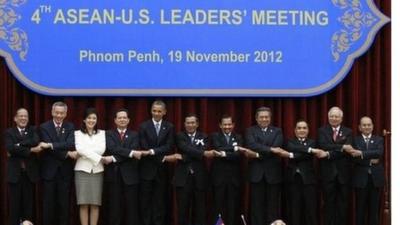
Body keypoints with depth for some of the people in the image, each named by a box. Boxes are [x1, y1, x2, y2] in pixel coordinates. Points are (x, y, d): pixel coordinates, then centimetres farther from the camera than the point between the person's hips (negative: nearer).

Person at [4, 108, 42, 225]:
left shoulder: (33, 130, 12)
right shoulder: (9, 132, 7)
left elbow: (35, 142, -11)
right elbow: (10, 148, -12)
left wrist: (17, 146, -17)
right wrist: (30, 150, -15)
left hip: (30, 172, 1)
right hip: (15, 172, -1)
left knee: (28, 201, 2)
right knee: (15, 202, -1)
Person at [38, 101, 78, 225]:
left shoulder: (70, 127, 5)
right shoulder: (44, 127, 0)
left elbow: (71, 144, -14)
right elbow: (47, 147, -12)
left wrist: (51, 145, -24)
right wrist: (67, 153, -19)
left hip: (65, 170, 2)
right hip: (49, 170, -2)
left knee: (64, 202, 5)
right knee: (49, 202, 2)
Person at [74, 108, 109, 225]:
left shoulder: (102, 133, 11)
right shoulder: (78, 133, 5)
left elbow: (101, 149, -2)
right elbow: (80, 149, -11)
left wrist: (85, 153, -12)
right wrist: (99, 158, -15)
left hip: (97, 171, 2)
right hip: (82, 170, -1)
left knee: (95, 204, 0)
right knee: (83, 204, -4)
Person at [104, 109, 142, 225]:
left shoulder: (134, 135, 10)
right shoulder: (108, 134, 8)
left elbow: (134, 151, -7)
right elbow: (112, 148, -11)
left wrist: (114, 158, -17)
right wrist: (131, 153, -23)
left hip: (129, 175, 0)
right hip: (113, 173, 0)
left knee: (132, 207, 1)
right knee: (114, 206, 1)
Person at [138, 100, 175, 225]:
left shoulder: (169, 127, 5)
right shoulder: (143, 126, 1)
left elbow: (169, 146, -6)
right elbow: (144, 147, -7)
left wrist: (152, 151, -18)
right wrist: (160, 157, -12)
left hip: (162, 168, 1)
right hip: (147, 168, -1)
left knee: (160, 199, 5)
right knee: (146, 199, 2)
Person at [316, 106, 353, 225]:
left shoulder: (348, 132, 5)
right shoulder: (322, 131, 5)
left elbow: (346, 150, -11)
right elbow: (324, 145, -14)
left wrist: (328, 154, -20)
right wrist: (341, 146, -22)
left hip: (343, 172, 1)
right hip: (328, 172, 0)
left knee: (343, 202, 4)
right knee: (329, 202, 3)